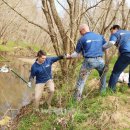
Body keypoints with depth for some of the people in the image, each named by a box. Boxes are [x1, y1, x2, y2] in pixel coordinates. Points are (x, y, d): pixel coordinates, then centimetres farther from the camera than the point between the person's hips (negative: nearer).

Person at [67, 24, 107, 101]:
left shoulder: (82, 39, 1)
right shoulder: (100, 36, 11)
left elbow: (77, 53, 7)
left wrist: (69, 56, 24)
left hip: (89, 61, -3)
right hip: (100, 60, 4)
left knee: (81, 80, 4)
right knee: (103, 76, 30)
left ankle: (77, 99, 5)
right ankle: (103, 92, 36)